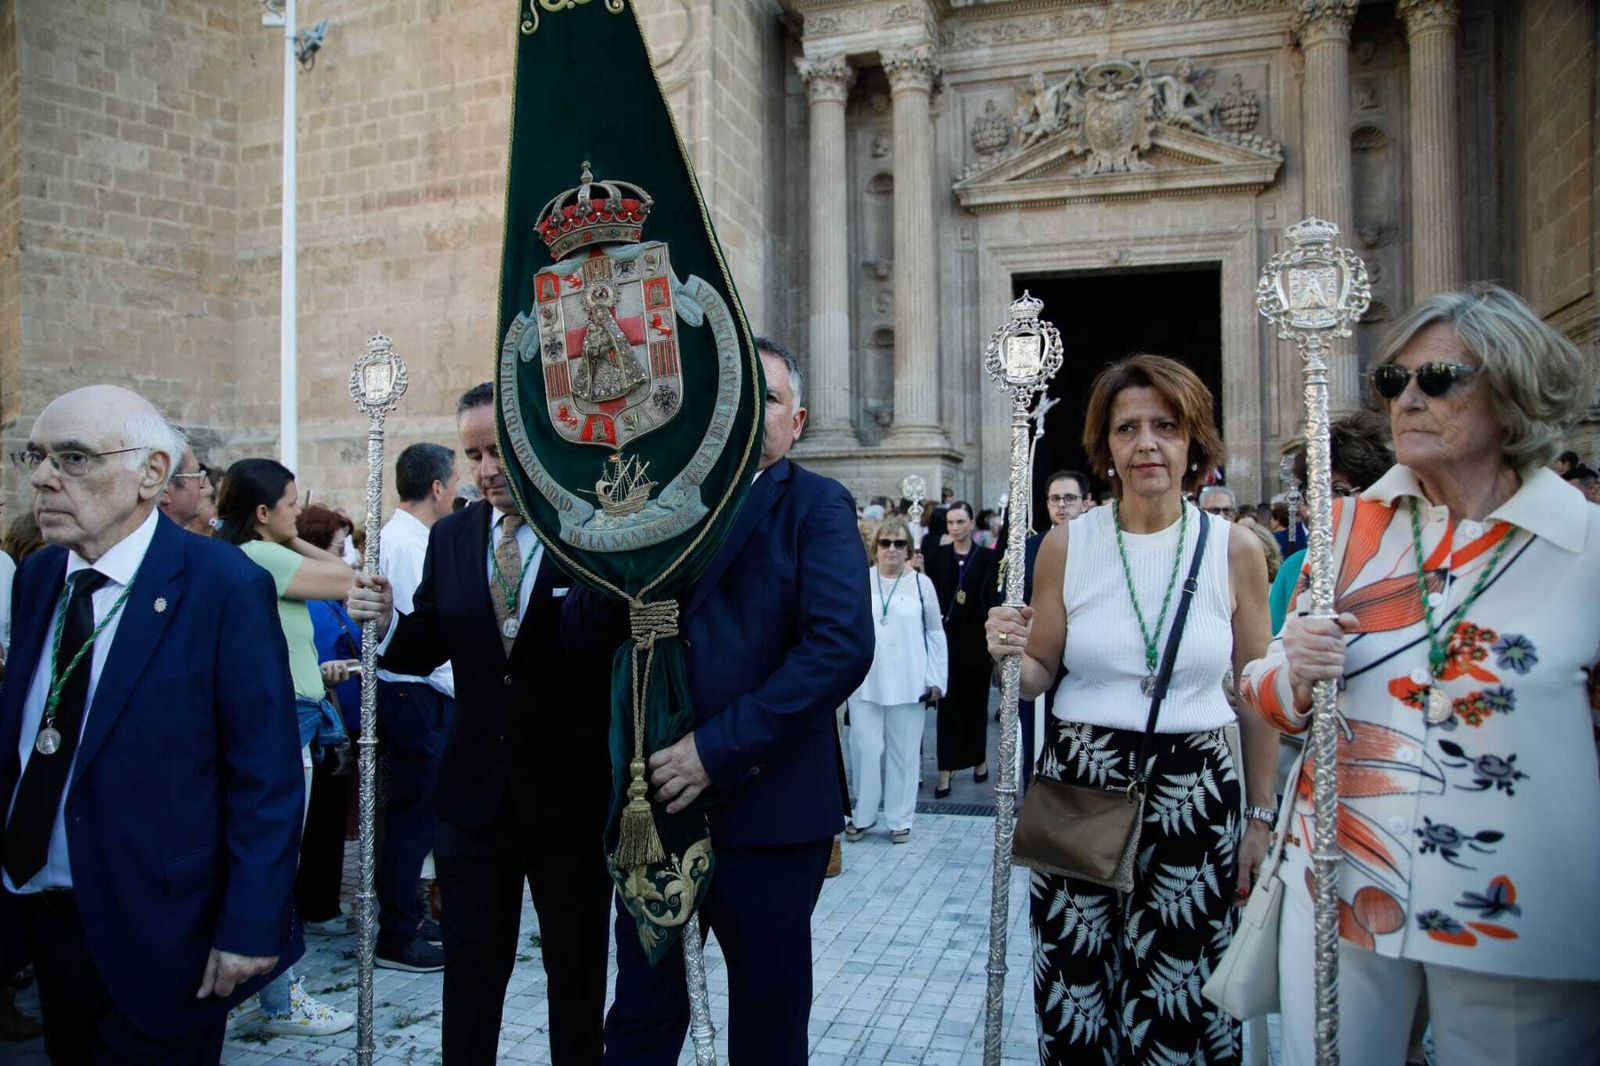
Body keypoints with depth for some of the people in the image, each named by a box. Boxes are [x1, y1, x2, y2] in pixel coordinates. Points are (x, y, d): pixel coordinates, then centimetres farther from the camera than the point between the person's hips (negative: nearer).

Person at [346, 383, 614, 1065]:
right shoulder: (450, 537, 3)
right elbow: (426, 650, 4)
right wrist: (386, 624, -15)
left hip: (571, 789, -3)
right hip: (476, 788, 4)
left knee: (577, 969, 16)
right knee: (471, 967, 17)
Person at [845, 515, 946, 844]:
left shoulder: (921, 584, 1)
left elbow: (935, 633, 6)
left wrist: (936, 679, 2)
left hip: (907, 684, 0)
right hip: (864, 682, 0)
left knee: (904, 751, 8)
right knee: (865, 749, 3)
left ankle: (899, 819, 21)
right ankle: (863, 814, 21)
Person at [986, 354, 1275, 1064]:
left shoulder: (1234, 549, -1)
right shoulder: (1067, 545, -1)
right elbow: (1039, 677, 6)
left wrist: (1261, 817, 7)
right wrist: (1009, 655, -16)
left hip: (1195, 797, 0)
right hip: (1078, 790, 1)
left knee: (1181, 1004, 7)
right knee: (1075, 994, 8)